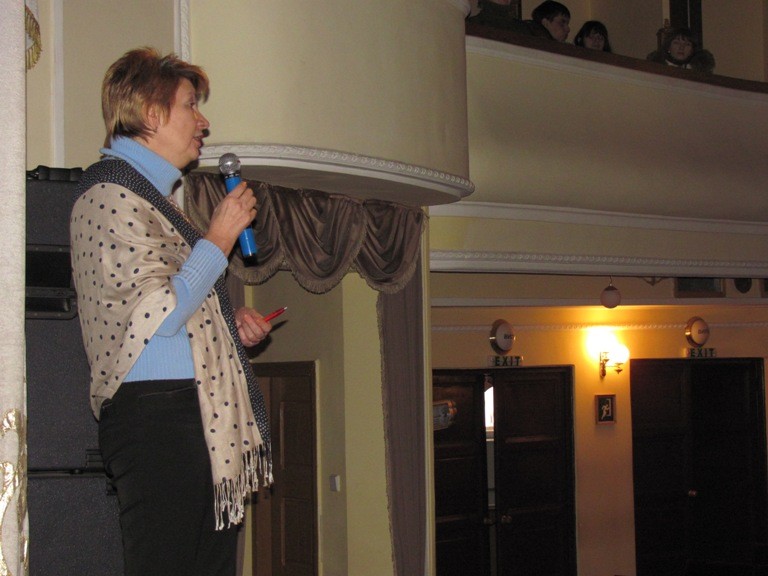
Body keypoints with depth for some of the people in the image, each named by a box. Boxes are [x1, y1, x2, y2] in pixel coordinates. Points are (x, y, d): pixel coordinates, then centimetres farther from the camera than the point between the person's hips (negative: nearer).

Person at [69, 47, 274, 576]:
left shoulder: (152, 194, 23)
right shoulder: (111, 195, -8)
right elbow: (160, 314, -17)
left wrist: (229, 324, 13)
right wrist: (219, 238, -8)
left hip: (202, 416, 10)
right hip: (155, 411, -10)